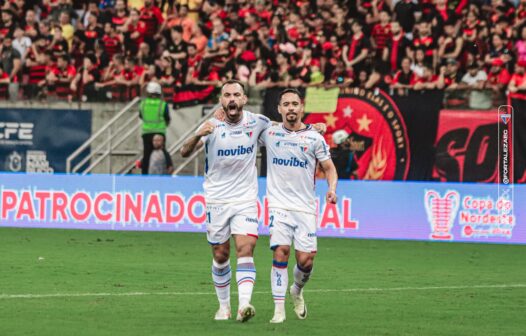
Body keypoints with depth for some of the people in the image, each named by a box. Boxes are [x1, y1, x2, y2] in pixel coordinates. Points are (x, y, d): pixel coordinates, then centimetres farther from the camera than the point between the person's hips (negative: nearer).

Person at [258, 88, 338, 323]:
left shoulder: (314, 138, 3)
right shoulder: (270, 133, 5)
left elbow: (329, 167, 10)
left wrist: (332, 188, -8)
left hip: (306, 207, 0)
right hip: (279, 205, 0)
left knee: (306, 260, -4)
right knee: (281, 253, -16)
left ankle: (297, 290, 30)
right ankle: (279, 310, -11)